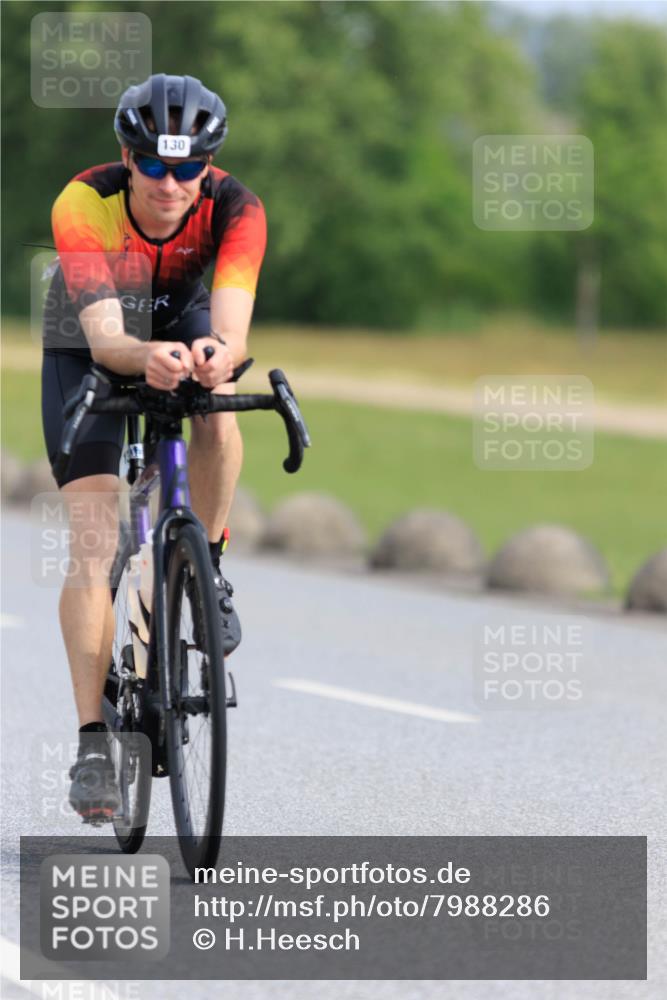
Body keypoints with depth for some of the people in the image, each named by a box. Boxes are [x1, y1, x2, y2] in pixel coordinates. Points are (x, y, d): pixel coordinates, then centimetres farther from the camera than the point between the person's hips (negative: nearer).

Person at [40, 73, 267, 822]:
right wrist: (146, 357, -65)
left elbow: (232, 331, -42)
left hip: (180, 318, 2)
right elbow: (104, 338, -43)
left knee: (216, 416, -35)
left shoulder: (234, 210, -31)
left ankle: (207, 567, -9)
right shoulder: (82, 206, -35)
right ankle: (93, 742, -10)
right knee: (93, 548, -13)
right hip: (87, 344, -2)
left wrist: (217, 356, -66)